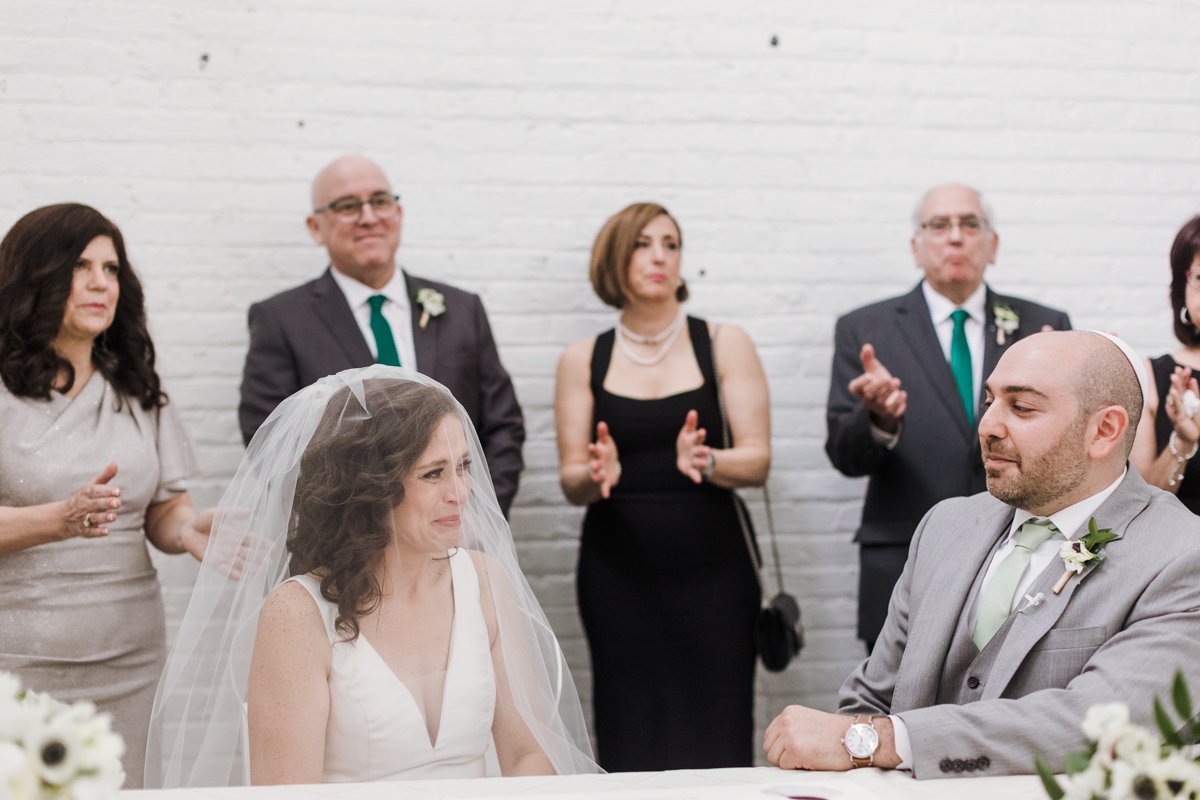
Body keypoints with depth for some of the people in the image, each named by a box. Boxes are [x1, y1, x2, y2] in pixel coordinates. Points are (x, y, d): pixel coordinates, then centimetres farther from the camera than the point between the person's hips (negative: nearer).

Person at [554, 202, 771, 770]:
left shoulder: (724, 345, 6)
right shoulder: (583, 360, 8)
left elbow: (757, 461, -1)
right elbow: (570, 481, 5)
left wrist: (705, 461, -22)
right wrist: (596, 474, -18)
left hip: (710, 569, -1)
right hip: (617, 571, 1)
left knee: (715, 742, -8)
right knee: (629, 741, -4)